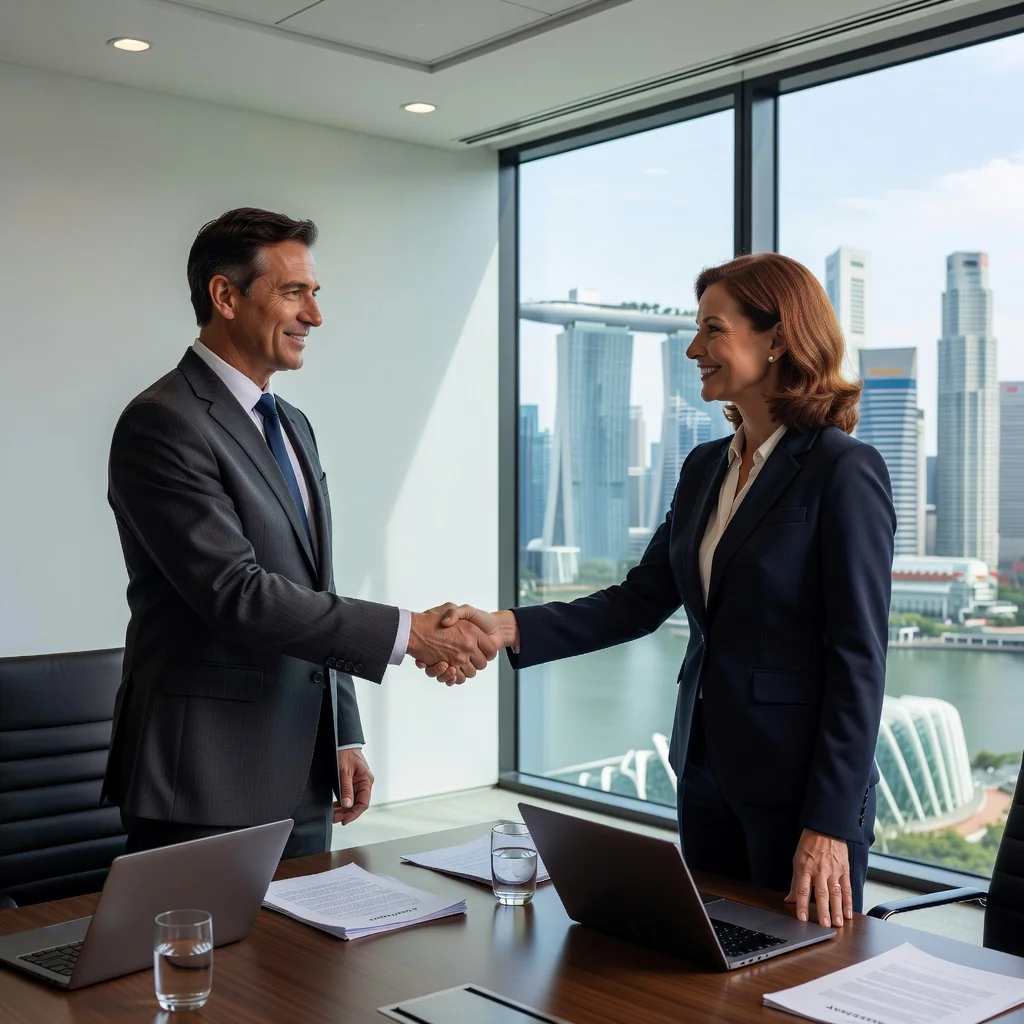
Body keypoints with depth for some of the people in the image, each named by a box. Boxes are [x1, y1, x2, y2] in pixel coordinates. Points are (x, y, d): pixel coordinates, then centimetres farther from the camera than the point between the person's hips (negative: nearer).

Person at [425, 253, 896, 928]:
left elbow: (859, 657, -15)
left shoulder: (844, 472, -14)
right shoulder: (705, 468, 10)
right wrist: (508, 629, -7)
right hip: (707, 771, 7)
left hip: (801, 782, -7)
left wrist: (830, 824, -17)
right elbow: (640, 601, 6)